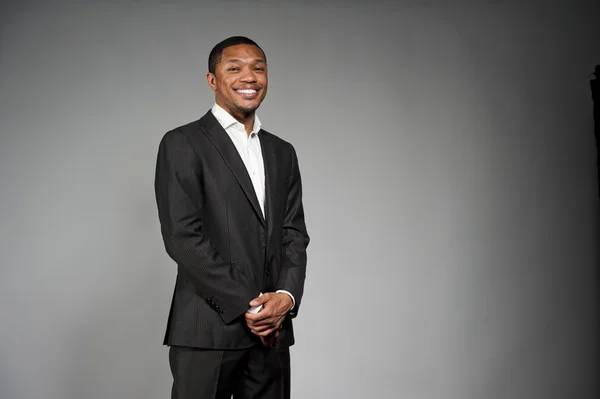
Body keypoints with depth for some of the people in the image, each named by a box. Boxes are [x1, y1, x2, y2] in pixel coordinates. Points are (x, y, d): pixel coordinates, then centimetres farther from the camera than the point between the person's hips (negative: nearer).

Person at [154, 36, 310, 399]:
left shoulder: (282, 152, 15)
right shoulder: (182, 144, -2)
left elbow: (295, 234, 10)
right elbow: (182, 237, -11)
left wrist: (286, 296, -9)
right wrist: (247, 305, -12)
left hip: (272, 331, 5)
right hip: (209, 330, -5)